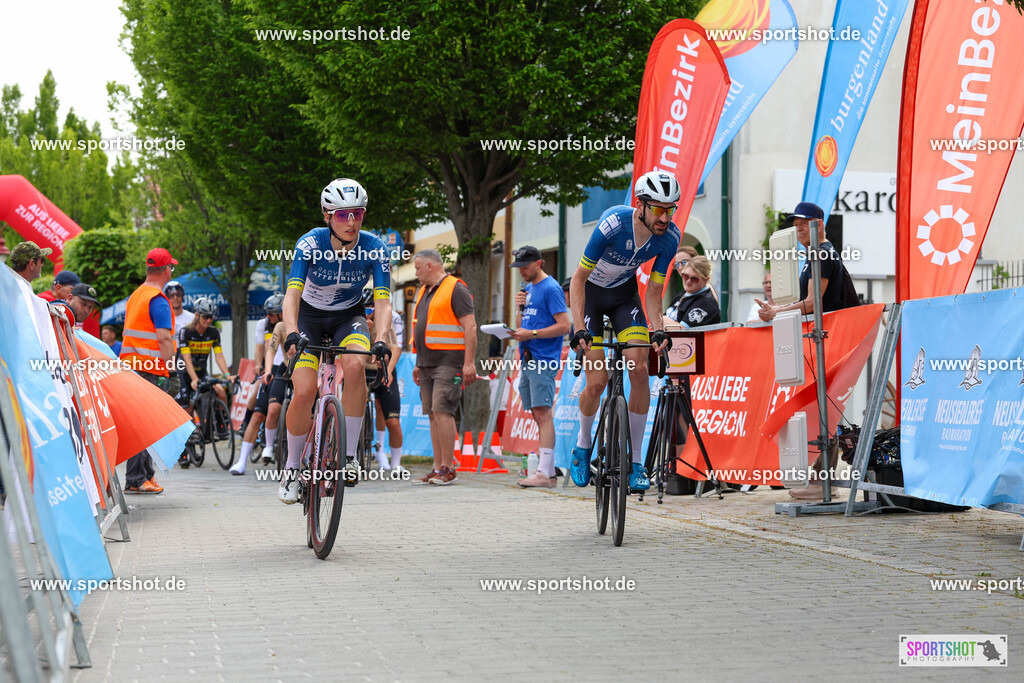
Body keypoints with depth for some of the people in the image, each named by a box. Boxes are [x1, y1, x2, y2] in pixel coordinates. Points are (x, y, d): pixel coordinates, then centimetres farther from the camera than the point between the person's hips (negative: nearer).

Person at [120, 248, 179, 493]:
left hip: (131, 363, 9)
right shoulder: (158, 301, -12)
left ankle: (147, 474, 22)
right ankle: (136, 480, -7)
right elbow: (164, 339, -19)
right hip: (151, 369, -9)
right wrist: (168, 368, -18)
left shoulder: (134, 296, 17)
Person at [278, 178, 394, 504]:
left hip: (349, 315, 1)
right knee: (304, 393, -17)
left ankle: (349, 454, -20)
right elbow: (292, 294, -32)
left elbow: (383, 301, -25)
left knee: (355, 365, -32)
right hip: (309, 315, -1)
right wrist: (291, 333, -50)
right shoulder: (311, 244, -24)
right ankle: (292, 467, 6)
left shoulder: (374, 248, -20)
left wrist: (381, 339, -43)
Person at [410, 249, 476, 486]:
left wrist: (469, 362, -19)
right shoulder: (423, 292, 21)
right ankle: (438, 469, 7)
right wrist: (418, 364, 23)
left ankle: (448, 469, -12)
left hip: (449, 362, -9)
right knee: (433, 414, 5)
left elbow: (470, 327, -12)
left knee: (442, 411, -15)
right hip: (427, 364, 9)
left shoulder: (456, 289, -6)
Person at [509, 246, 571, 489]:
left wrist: (531, 334, -18)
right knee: (538, 415, 8)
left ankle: (544, 473, -19)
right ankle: (548, 471, 10)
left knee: (543, 413, -14)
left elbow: (563, 325, -14)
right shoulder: (528, 289, 20)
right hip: (527, 360, 9)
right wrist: (520, 307, 3)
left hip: (543, 361, -9)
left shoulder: (550, 289, -7)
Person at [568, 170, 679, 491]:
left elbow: (654, 290, -9)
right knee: (597, 381, -12)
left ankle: (636, 463, -6)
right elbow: (579, 277, -25)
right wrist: (579, 327, -33)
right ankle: (583, 446, 18)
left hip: (624, 293, 3)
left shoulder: (670, 237, -20)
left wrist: (658, 329, -25)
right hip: (589, 291, -3)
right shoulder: (614, 224, -33)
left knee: (640, 370, -16)